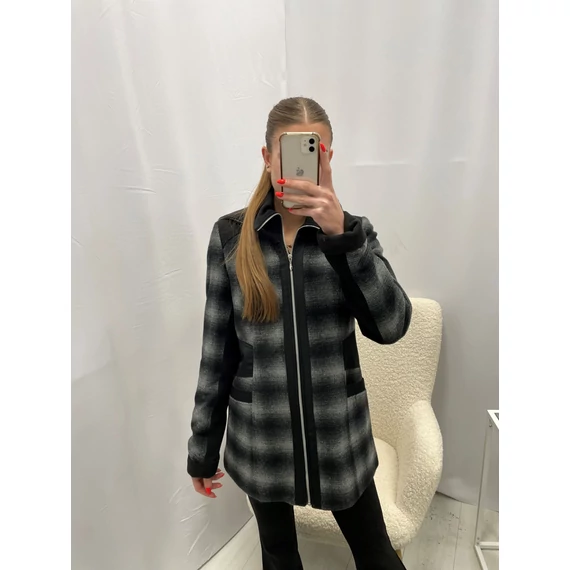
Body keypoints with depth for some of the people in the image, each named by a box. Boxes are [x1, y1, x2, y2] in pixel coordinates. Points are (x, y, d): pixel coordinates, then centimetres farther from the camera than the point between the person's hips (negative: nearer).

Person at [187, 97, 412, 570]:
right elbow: (217, 349, -2)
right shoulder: (230, 235, -7)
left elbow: (391, 326, -19)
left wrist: (341, 236, -30)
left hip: (340, 435, 1)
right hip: (260, 438, 0)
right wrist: (203, 445, 3)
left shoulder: (351, 231, -5)